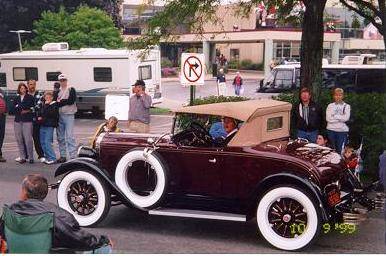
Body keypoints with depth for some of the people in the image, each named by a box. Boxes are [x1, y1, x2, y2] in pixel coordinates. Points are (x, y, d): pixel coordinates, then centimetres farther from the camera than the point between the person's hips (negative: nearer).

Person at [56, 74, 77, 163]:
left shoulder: (71, 89, 0)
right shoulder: (57, 90, 16)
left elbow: (71, 101, -13)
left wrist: (60, 101, -6)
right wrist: (64, 102, -10)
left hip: (69, 115, -6)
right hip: (59, 115, 6)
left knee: (70, 136, -10)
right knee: (60, 137, 9)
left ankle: (73, 156, -9)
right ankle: (63, 156, 17)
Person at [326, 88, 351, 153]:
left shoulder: (346, 106, 5)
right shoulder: (330, 106, 7)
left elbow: (346, 118, -10)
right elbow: (328, 118, -6)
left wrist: (334, 116, -6)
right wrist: (340, 118, -7)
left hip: (342, 131, -1)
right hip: (331, 130, 2)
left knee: (340, 150, -4)